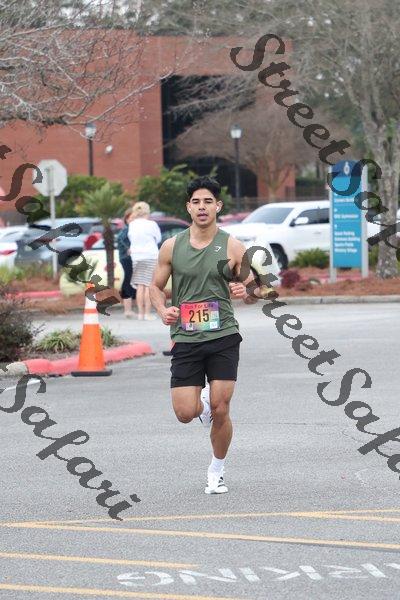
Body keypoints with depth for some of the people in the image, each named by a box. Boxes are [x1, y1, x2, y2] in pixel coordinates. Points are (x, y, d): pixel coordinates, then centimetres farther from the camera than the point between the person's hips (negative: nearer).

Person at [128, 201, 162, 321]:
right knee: (149, 286, -1)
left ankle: (140, 313, 6)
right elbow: (158, 239, 4)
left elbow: (130, 238, 9)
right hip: (151, 256, -4)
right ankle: (147, 313, -4)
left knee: (140, 286, 7)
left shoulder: (132, 225, 1)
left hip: (136, 257, 4)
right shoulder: (152, 225, -9)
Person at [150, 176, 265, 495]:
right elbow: (156, 286, 15)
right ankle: (203, 401, 32)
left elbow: (256, 292, 4)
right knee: (185, 413, -6)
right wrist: (163, 310, -5)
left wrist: (247, 292, -20)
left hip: (223, 339, -2)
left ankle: (217, 471, 16)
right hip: (185, 340, 2)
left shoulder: (233, 247, -1)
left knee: (220, 411, -6)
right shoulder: (172, 247, 4)